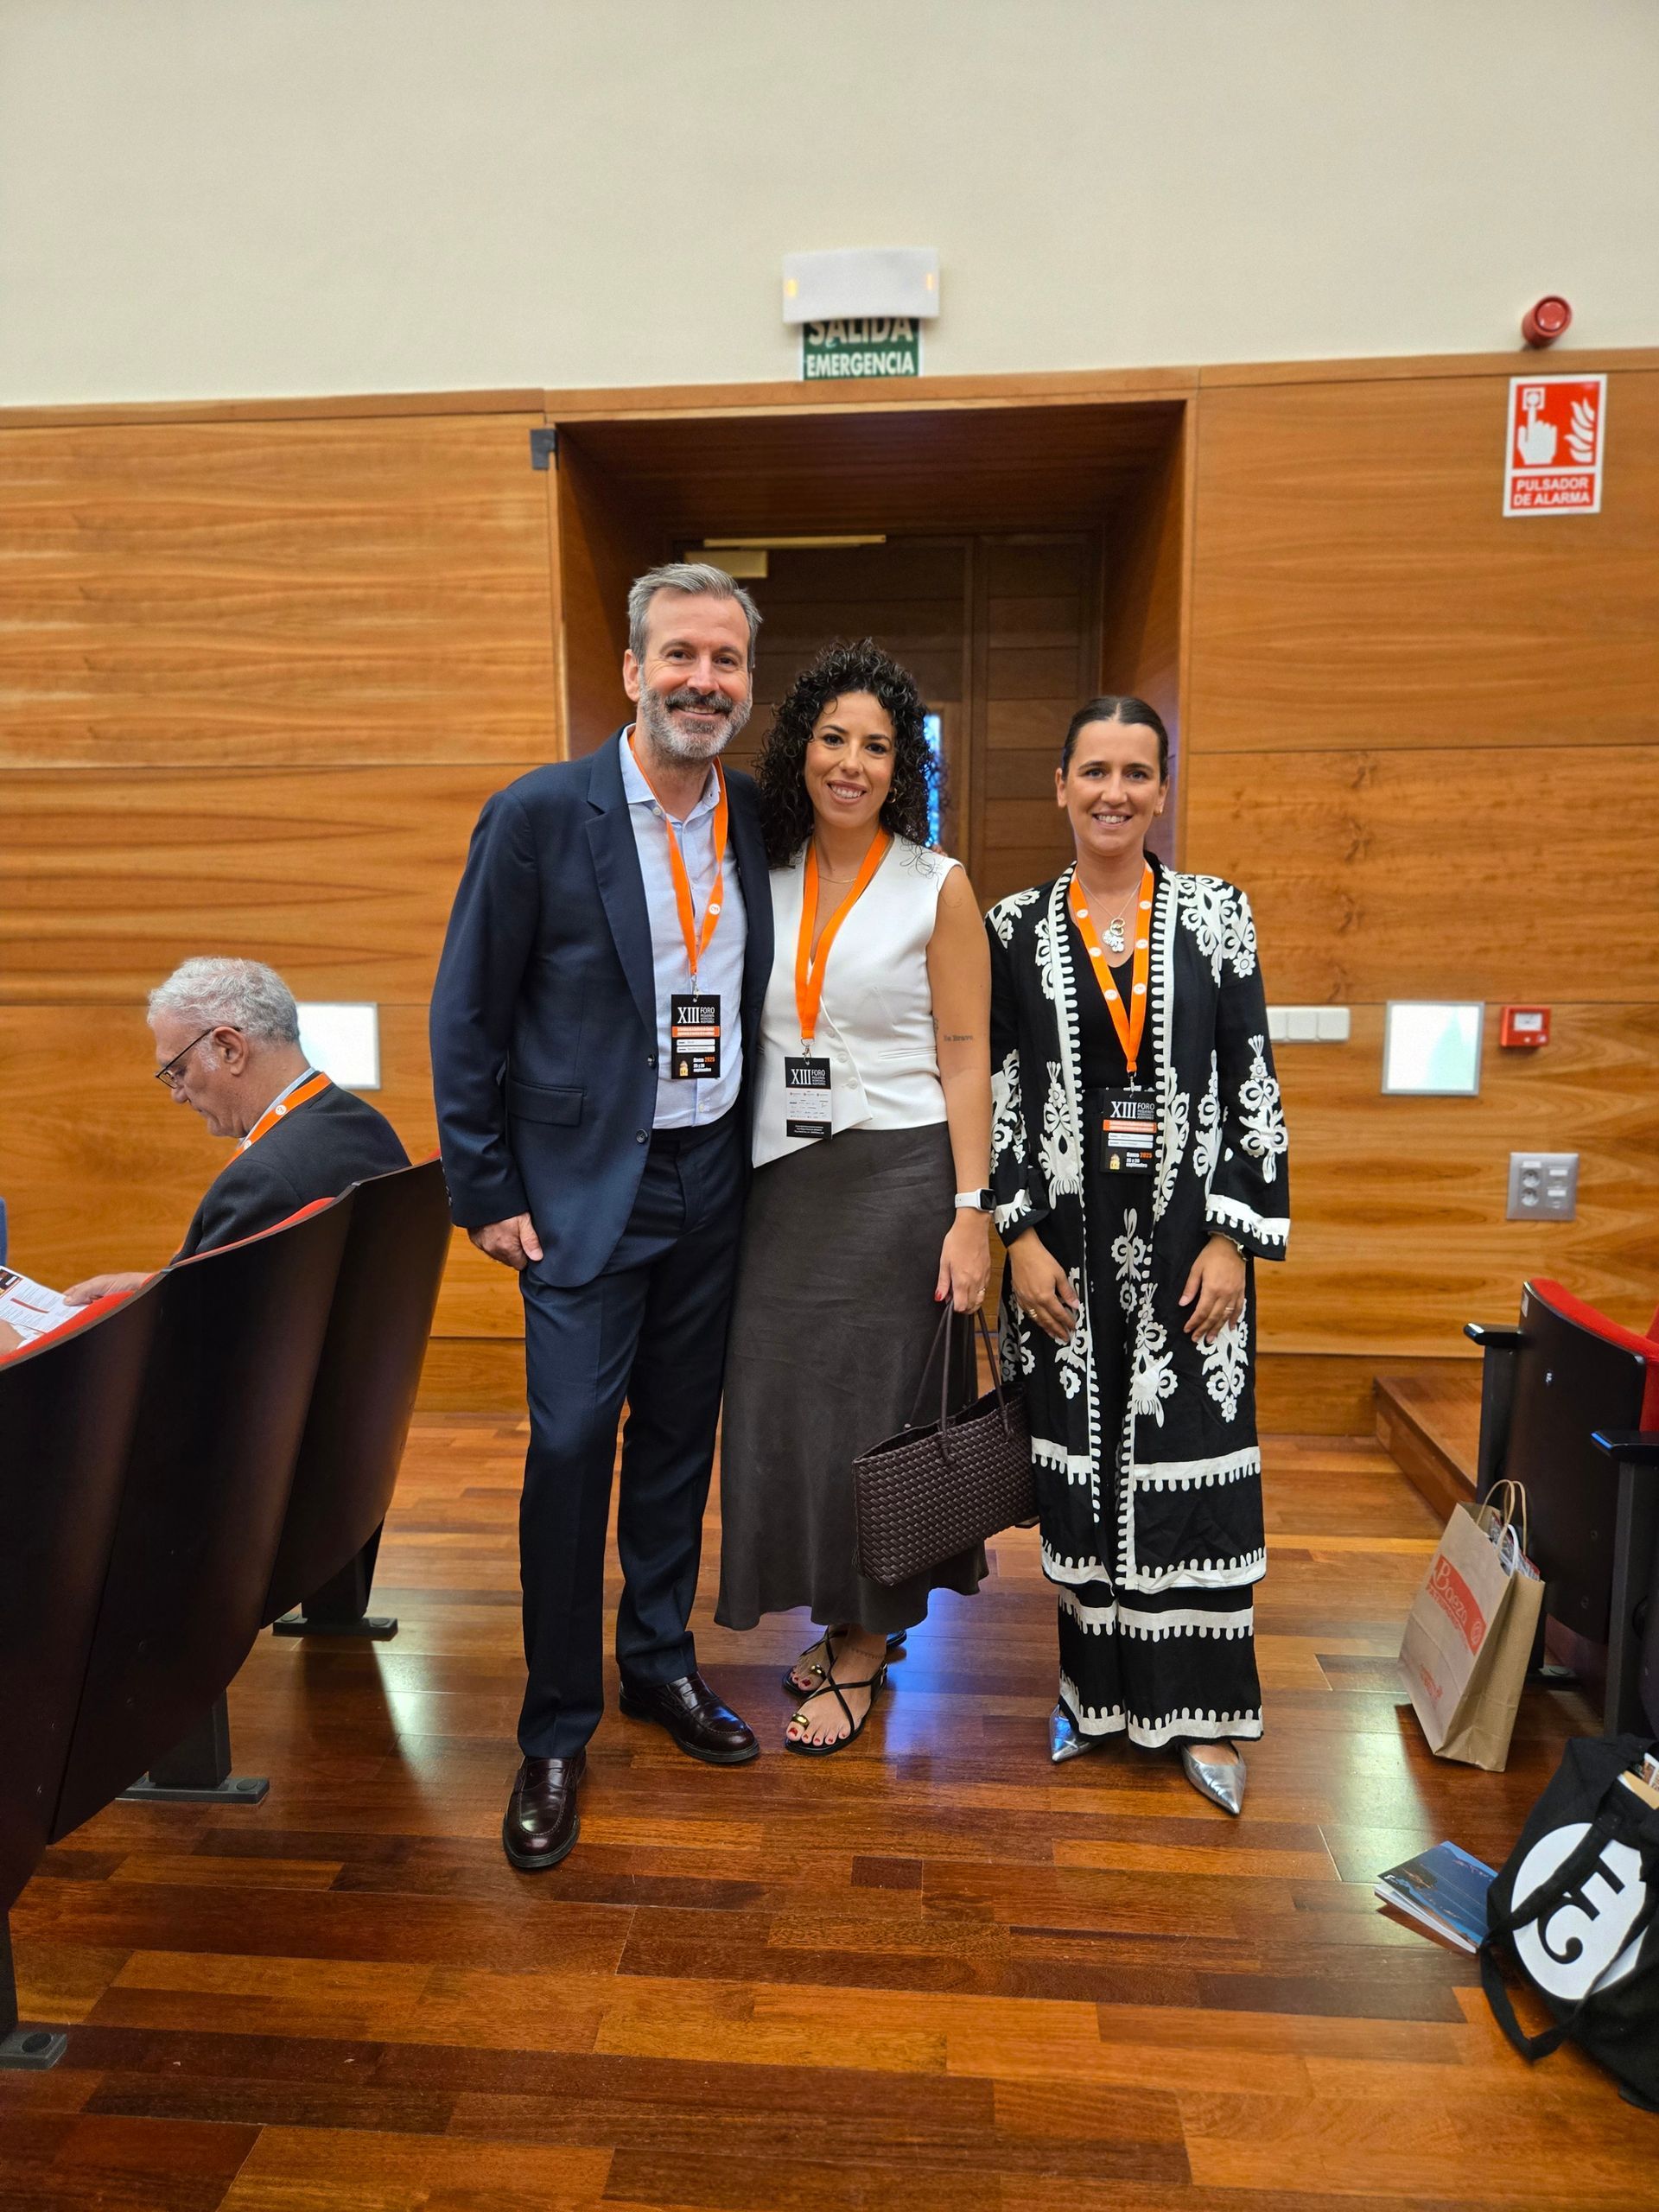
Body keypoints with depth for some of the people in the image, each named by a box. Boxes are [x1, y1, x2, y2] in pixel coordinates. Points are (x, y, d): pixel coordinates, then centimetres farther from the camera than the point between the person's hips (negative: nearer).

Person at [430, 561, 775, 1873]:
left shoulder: (756, 820, 5)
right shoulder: (540, 814, -9)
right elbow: (468, 1015, -6)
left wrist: (756, 1154, 9)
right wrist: (486, 1191, -8)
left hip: (712, 1177, 5)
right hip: (585, 1184, -4)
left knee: (680, 1433, 14)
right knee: (572, 1443, -3)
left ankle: (661, 1663, 34)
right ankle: (557, 1731, 17)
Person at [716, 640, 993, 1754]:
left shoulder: (938, 887, -3)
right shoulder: (765, 882, 8)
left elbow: (965, 1056, -6)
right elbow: (741, 1039, 12)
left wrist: (973, 1211, -13)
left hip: (899, 1172, -4)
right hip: (785, 1179, 4)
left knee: (876, 1405, 4)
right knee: (787, 1401, 9)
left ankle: (862, 1655, 23)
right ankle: (851, 1623, 30)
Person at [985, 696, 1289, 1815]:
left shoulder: (1216, 913, 2)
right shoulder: (1017, 925, 2)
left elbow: (1253, 1083, 0)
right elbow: (997, 1087, 1)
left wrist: (1236, 1235, -6)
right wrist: (1020, 1234, -5)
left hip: (1187, 1230, 0)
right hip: (1067, 1232, 1)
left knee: (1192, 1454, 4)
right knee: (1080, 1450, 9)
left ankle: (1199, 1706, 22)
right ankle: (1096, 1681, 28)